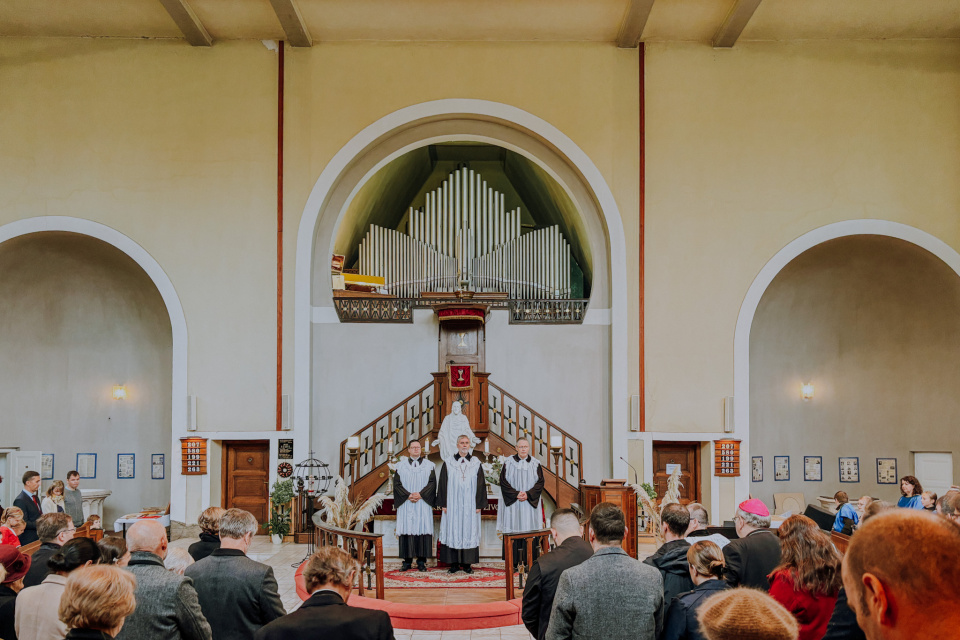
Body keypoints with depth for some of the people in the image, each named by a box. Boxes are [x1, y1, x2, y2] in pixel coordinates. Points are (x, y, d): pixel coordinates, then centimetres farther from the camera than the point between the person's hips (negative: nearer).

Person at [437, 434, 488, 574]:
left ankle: (467, 563, 7)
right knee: (453, 532, 0)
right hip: (453, 505, 0)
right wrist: (443, 504, -3)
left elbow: (480, 484, 5)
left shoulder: (476, 463, 6)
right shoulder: (448, 463, 5)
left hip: (470, 505, 1)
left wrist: (479, 504, -2)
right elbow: (443, 484, 4)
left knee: (469, 532, 1)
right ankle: (454, 563, 5)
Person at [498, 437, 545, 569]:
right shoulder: (508, 463, 3)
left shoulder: (535, 464, 7)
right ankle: (513, 562, 0)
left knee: (529, 529, -2)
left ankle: (529, 561, 2)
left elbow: (540, 482, 2)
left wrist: (528, 494, -11)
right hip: (512, 504, -1)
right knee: (513, 530, -4)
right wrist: (516, 494, -12)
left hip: (530, 503, 1)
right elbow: (503, 482, -1)